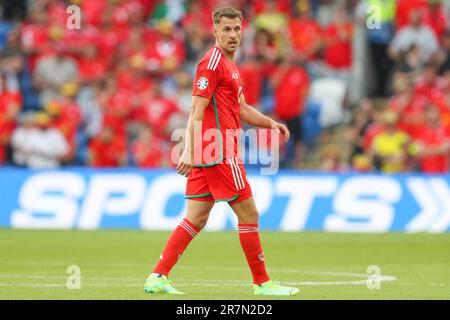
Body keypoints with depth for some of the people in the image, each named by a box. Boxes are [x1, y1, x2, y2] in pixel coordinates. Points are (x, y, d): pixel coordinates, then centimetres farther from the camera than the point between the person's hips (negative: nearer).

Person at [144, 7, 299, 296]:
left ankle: (158, 277, 3)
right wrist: (190, 151, -25)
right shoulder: (212, 63, -11)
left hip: (207, 153, 10)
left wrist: (270, 123, 13)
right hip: (219, 153, -10)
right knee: (248, 214, -2)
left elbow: (241, 109, 29)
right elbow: (197, 111, -18)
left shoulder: (230, 66, 20)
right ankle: (262, 283, 6)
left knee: (197, 219, 6)